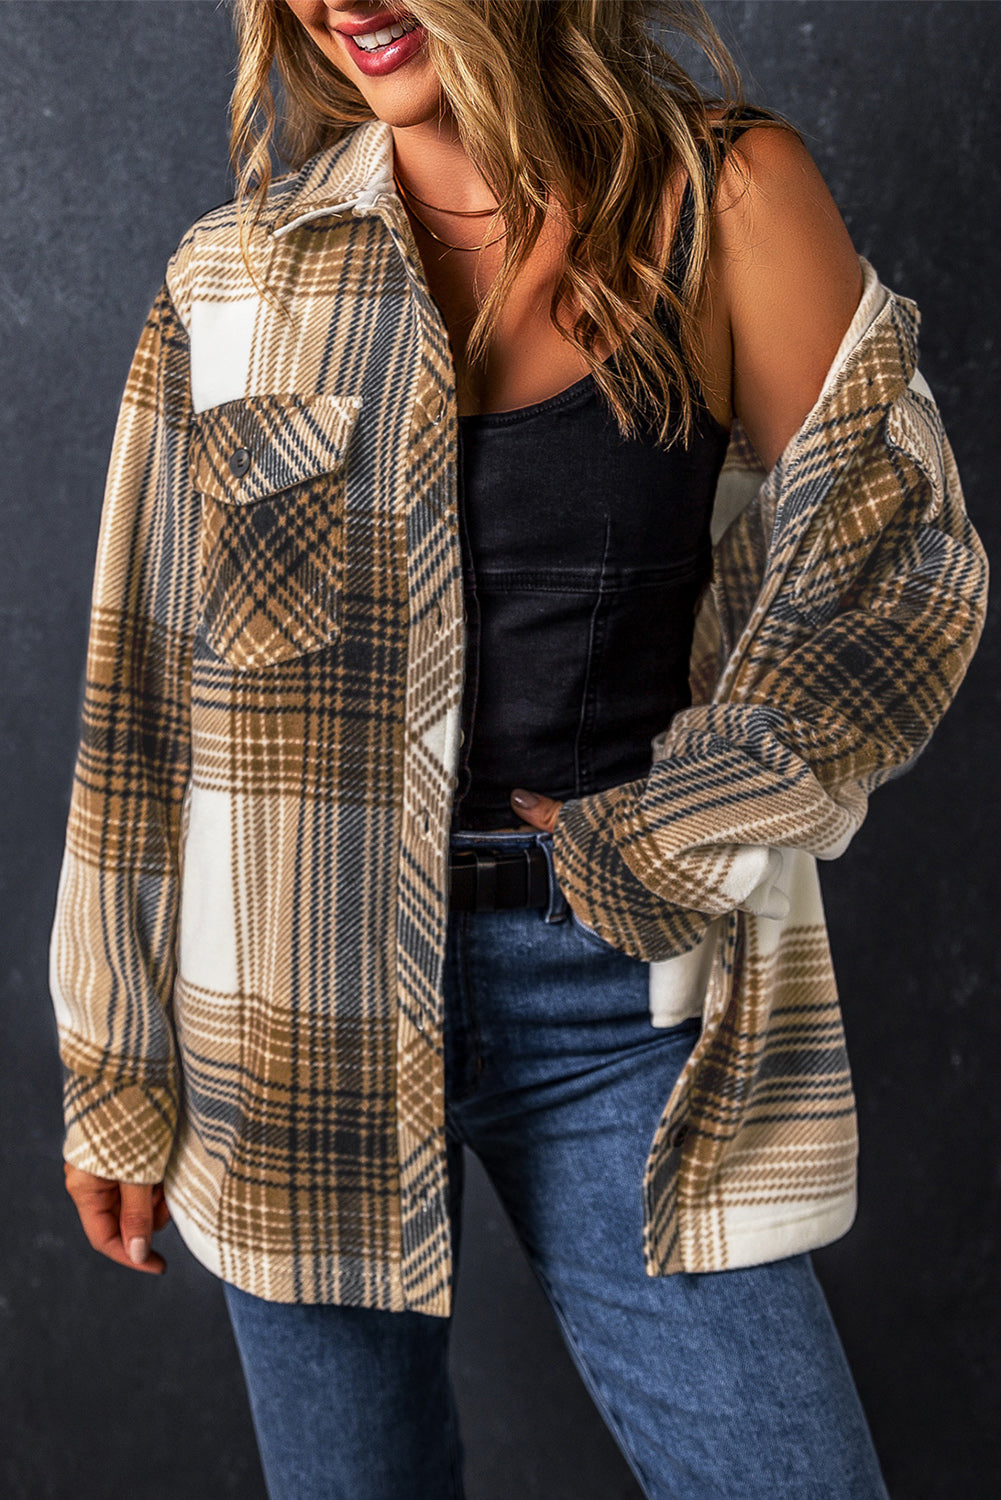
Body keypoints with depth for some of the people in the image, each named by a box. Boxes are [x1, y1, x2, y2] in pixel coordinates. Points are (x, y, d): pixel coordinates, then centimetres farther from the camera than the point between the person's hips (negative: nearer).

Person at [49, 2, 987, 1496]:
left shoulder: (731, 198, -2)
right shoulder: (238, 277, 2)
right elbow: (147, 694, 4)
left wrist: (658, 839, -7)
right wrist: (118, 1074, 7)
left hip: (622, 1001, 0)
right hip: (305, 1002, 1)